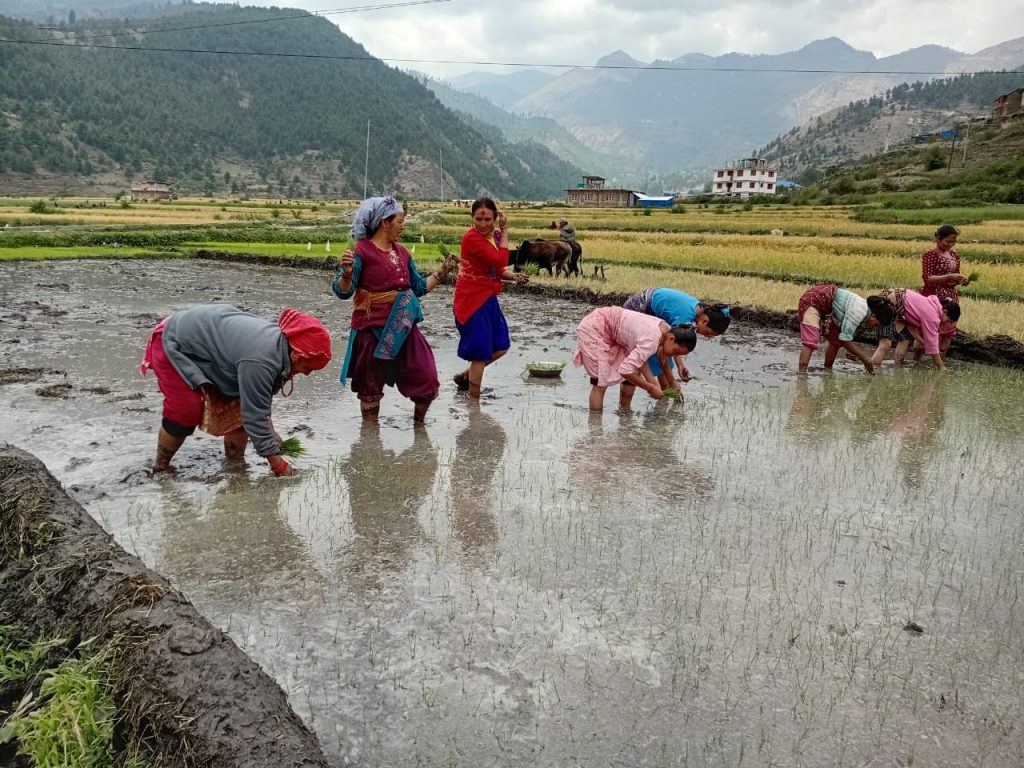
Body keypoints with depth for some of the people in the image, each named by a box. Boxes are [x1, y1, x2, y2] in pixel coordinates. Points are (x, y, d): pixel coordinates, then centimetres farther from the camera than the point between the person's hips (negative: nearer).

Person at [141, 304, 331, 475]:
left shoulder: (278, 342, -9)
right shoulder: (260, 361, -39)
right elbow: (254, 416, -32)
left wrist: (269, 432, 0)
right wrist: (279, 465, -24)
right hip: (174, 344, -9)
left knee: (239, 404, 4)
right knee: (187, 412, -17)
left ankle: (235, 462, 17)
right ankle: (161, 466, 6)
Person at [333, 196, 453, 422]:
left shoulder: (402, 252, 9)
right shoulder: (363, 251, -10)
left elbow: (419, 287, 18)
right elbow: (342, 291, -14)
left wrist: (441, 273, 11)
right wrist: (347, 273, -33)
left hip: (404, 328, 6)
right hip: (374, 329, -6)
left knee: (427, 379, 4)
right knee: (371, 388, 8)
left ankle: (418, 424, 28)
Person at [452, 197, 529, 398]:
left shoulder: (494, 235, 7)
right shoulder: (472, 238, -19)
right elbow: (501, 260, -26)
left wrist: (514, 276, -2)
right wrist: (504, 231, -18)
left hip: (488, 299, 9)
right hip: (472, 300, -9)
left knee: (501, 347, 15)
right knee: (480, 352, 0)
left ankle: (465, 377, 31)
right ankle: (474, 401, 13)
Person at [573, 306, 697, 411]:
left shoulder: (667, 331, -8)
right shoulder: (651, 340, -35)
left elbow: (640, 357, -1)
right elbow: (625, 371, -39)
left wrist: (653, 383, -13)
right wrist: (651, 388, -26)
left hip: (611, 333, 9)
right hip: (593, 328, -9)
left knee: (635, 373, 5)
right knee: (601, 381, -13)